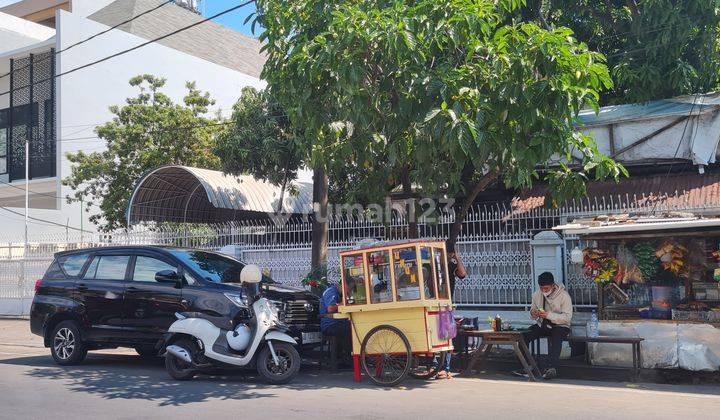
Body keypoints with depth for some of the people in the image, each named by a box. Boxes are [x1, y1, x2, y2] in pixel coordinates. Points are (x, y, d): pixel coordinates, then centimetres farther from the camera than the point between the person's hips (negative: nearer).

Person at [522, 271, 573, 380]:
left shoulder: (564, 296, -11)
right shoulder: (537, 295, 4)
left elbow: (567, 317, -17)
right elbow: (534, 316, 14)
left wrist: (549, 315, -29)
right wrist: (533, 313, -12)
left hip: (560, 326, -4)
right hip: (542, 324, 5)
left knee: (555, 337, -38)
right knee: (523, 336, -20)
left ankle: (552, 368, -41)